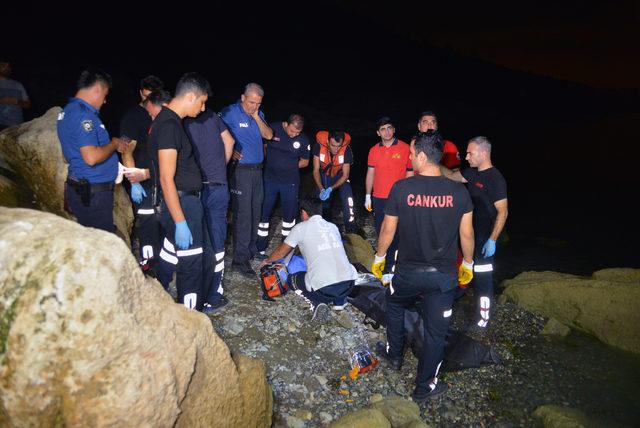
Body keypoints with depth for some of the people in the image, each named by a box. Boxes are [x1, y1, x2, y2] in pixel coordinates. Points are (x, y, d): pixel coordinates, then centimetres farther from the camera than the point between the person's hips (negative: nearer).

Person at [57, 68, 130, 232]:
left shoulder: (68, 110, 14)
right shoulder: (83, 114, -18)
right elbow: (91, 157, -28)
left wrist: (113, 144, 16)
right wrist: (114, 144, -10)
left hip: (79, 188, 10)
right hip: (93, 193, -10)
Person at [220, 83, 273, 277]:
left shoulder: (259, 115, 13)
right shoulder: (230, 113, -7)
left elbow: (268, 135, 3)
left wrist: (256, 117, -5)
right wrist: (230, 151, -17)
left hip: (257, 169, 7)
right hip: (240, 170, -7)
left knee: (255, 210, 12)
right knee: (243, 213, -9)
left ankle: (252, 249, 25)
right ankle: (240, 258, -4)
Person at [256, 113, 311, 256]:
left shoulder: (303, 140, -4)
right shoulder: (273, 129, -8)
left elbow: (305, 161, 9)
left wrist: (291, 166, -4)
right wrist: (271, 162, -8)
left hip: (290, 182, 1)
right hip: (269, 179, -1)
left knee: (290, 214, 10)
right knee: (264, 212, 3)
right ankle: (261, 247, 17)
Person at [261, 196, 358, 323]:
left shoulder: (301, 228, 5)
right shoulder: (333, 227, 17)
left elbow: (281, 252, 20)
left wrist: (267, 261, 41)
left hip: (324, 289, -5)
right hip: (349, 284, 5)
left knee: (292, 279, 23)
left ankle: (316, 304, 1)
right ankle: (339, 301, 21)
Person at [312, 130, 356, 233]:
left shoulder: (346, 149, -30)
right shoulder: (319, 146, -28)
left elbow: (345, 175, -22)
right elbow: (316, 170, -19)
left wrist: (330, 189, -34)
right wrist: (321, 189, -32)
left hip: (340, 175, -1)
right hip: (324, 175, 1)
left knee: (348, 199, -19)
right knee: (324, 203, 4)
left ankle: (351, 231, -9)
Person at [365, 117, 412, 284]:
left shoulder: (405, 148, -4)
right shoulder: (374, 150, 6)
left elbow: (410, 172, 0)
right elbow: (370, 174, 11)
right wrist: (368, 196, 9)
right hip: (378, 199, 4)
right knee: (380, 232, 13)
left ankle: (388, 270, 3)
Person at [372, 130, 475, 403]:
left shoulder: (401, 188, -14)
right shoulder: (459, 192, -9)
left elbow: (388, 230, -4)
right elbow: (466, 234, -1)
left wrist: (379, 257, 12)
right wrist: (468, 264, 16)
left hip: (408, 272, -1)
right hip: (444, 275, 1)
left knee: (394, 305, 30)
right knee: (436, 331, 15)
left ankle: (395, 355, 44)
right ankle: (425, 387, 30)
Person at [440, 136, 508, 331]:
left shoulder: (495, 179, -19)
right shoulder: (472, 173, 5)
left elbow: (503, 211, -19)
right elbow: (451, 175, 22)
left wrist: (492, 240, -22)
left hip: (484, 238, -8)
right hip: (470, 234, 8)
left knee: (483, 277, 1)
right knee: (473, 273, 21)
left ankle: (483, 320, 12)